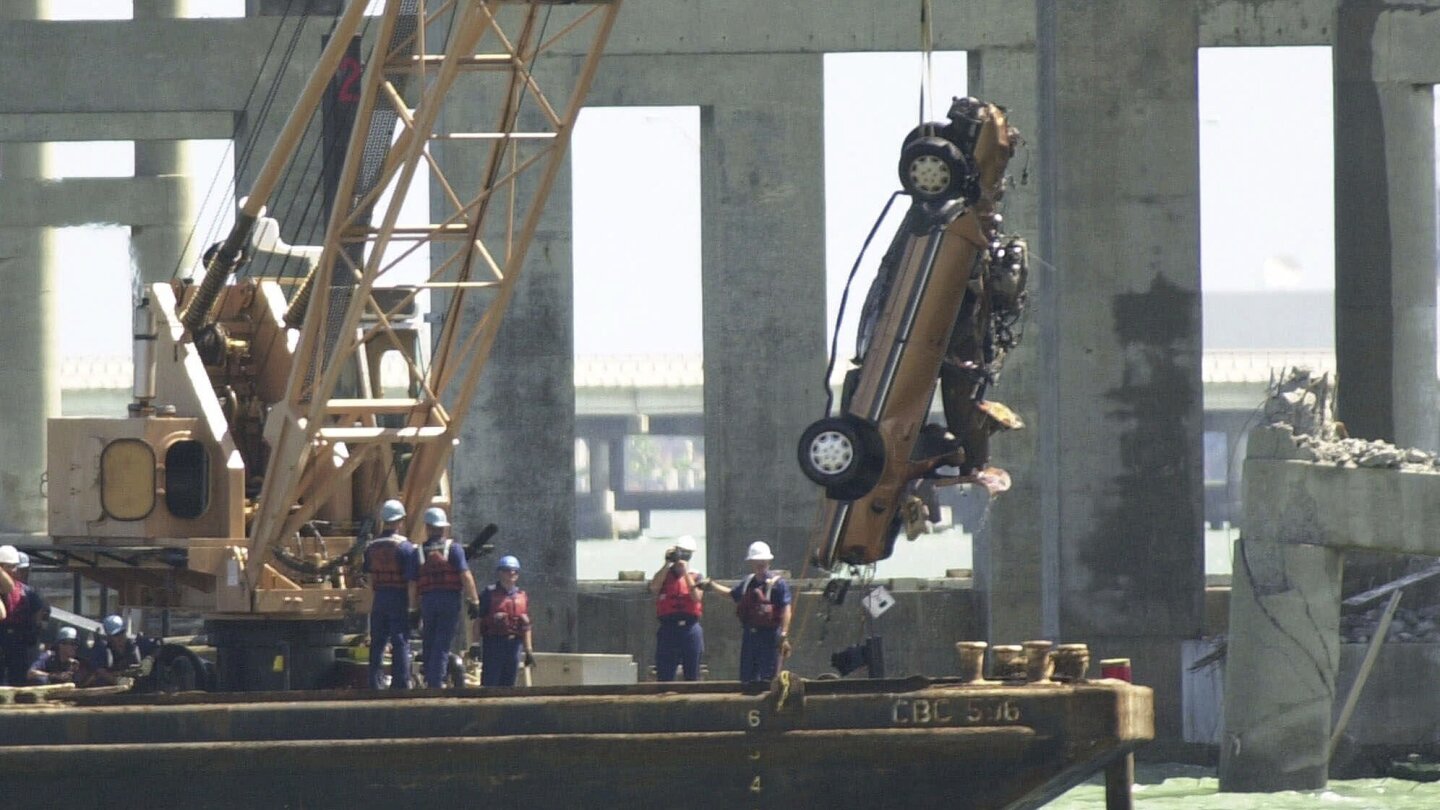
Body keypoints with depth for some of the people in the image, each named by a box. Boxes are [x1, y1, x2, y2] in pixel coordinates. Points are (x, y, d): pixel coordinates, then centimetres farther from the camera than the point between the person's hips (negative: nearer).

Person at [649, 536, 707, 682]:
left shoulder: (696, 576, 7)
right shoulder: (664, 574, 7)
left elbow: (697, 597, -9)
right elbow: (654, 588, -13)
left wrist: (685, 572, -11)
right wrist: (667, 564, -10)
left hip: (690, 628, 0)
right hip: (668, 629, 0)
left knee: (692, 675, 5)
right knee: (664, 675, -2)